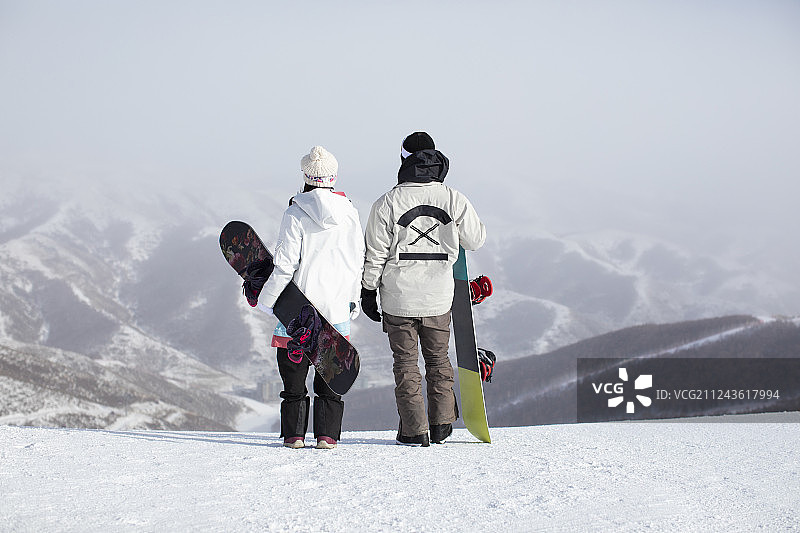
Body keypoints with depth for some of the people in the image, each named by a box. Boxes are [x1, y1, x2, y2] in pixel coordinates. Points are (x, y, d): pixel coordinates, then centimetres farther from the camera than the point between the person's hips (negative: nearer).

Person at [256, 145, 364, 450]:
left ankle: (294, 433, 6)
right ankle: (327, 434, 6)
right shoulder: (349, 214, 2)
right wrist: (352, 303, 17)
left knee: (294, 374, 7)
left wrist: (266, 299, 0)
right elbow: (358, 264, 6)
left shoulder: (296, 214, -10)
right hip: (337, 309, 3)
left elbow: (285, 264, -11)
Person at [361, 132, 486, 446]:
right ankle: (441, 424, 20)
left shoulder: (387, 204, -11)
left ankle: (414, 430, 6)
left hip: (399, 299, -2)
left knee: (406, 363, 7)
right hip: (439, 298, 2)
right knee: (438, 360, 18)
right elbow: (476, 240, 7)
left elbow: (375, 255, -6)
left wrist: (368, 291, 5)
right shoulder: (454, 200, -5)